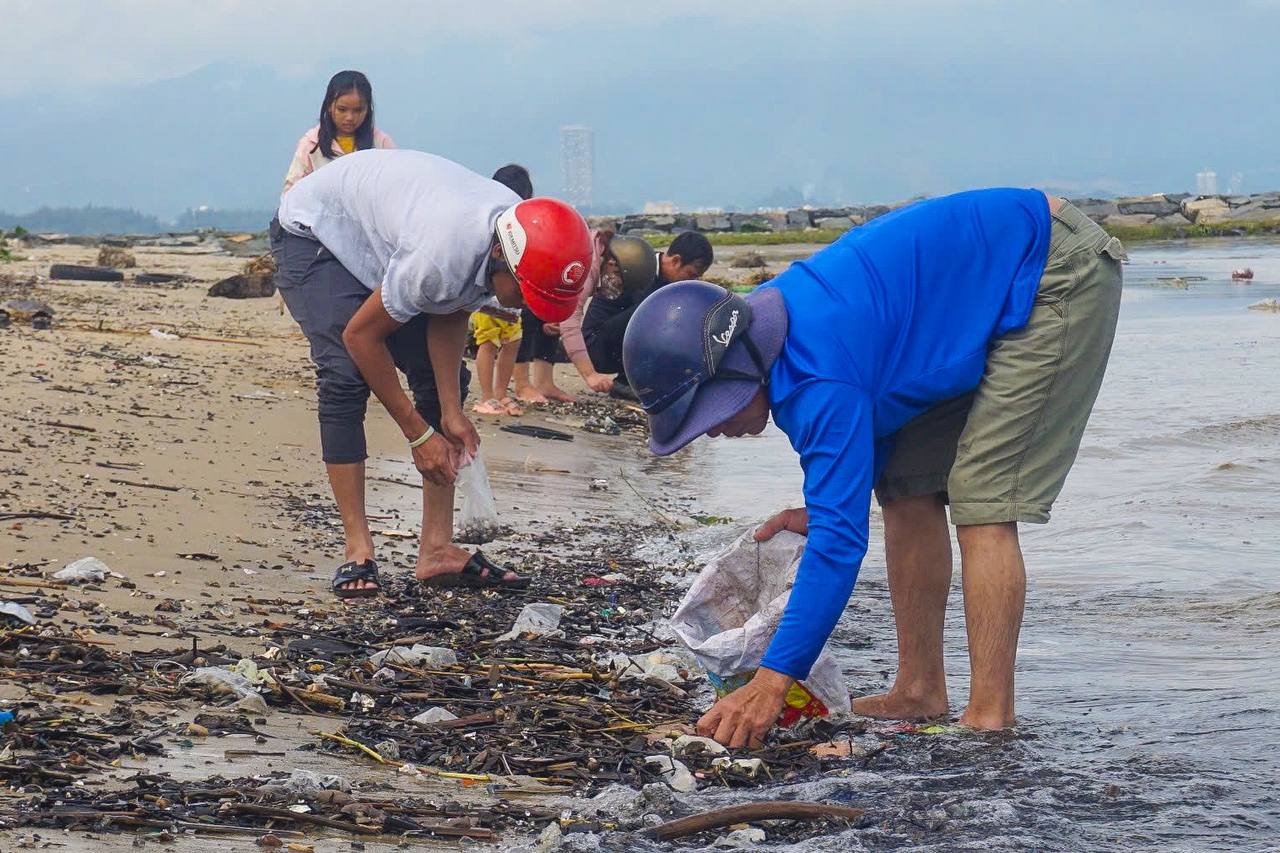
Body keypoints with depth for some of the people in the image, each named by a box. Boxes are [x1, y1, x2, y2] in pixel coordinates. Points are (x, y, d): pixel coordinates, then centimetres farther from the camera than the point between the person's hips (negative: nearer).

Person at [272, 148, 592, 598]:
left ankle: (437, 549, -2)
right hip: (315, 230, -8)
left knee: (443, 377, -2)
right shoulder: (445, 255, -42)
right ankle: (358, 552, -19)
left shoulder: (522, 238, -19)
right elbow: (361, 333, -28)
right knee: (344, 377, -23)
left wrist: (451, 411, -15)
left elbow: (449, 315, -7)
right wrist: (419, 435, -22)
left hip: (383, 236, 8)